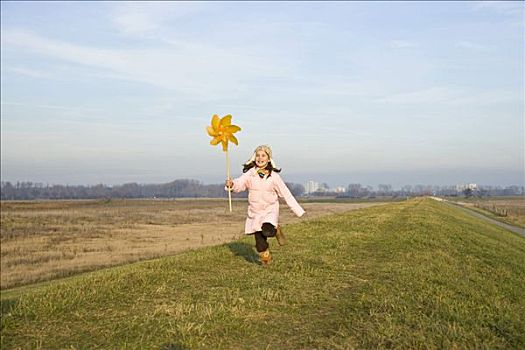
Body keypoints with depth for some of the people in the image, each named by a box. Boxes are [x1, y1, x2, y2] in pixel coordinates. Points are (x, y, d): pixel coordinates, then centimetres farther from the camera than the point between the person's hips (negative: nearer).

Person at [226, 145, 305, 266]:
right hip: (255, 212, 2)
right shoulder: (250, 173, -6)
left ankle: (276, 229, 7)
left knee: (267, 231, -30)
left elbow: (286, 194, -3)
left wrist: (299, 211, -4)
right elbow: (239, 183, -18)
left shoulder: (274, 176, -7)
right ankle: (266, 258, 38)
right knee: (260, 243, 6)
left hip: (270, 210, -2)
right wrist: (231, 184, -42)